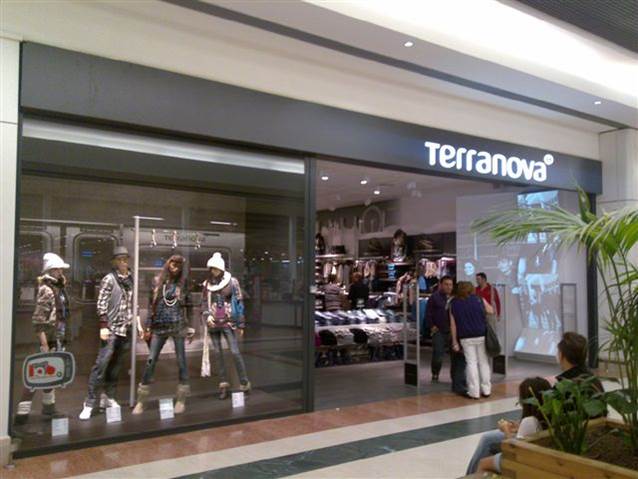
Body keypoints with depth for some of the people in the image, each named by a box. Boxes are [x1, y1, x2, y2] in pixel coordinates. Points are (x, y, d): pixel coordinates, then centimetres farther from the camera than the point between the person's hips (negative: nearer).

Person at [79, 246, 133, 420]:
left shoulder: (131, 279, 10)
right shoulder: (109, 279, -5)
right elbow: (101, 304, -9)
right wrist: (103, 326, -15)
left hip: (126, 328, 5)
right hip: (112, 328, -5)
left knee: (116, 364, 10)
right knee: (101, 363, -9)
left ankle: (108, 397, 21)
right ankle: (90, 402, -3)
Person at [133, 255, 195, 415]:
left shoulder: (183, 283, 4)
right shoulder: (157, 281, 7)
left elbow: (188, 306, 6)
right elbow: (151, 305, 8)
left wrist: (189, 327, 2)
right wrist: (147, 327, 4)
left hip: (178, 326, -1)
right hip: (159, 327, 1)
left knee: (181, 361, 1)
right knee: (151, 361, -1)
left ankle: (181, 399, 11)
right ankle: (140, 401, 7)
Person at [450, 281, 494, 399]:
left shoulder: (454, 303, 0)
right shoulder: (479, 299, 0)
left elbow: (453, 324, -2)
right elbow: (491, 311, 12)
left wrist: (454, 341, 2)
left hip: (466, 338, 0)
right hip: (481, 336, 1)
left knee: (471, 363, 4)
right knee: (484, 362, 12)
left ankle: (474, 392, 3)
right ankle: (486, 390, 17)